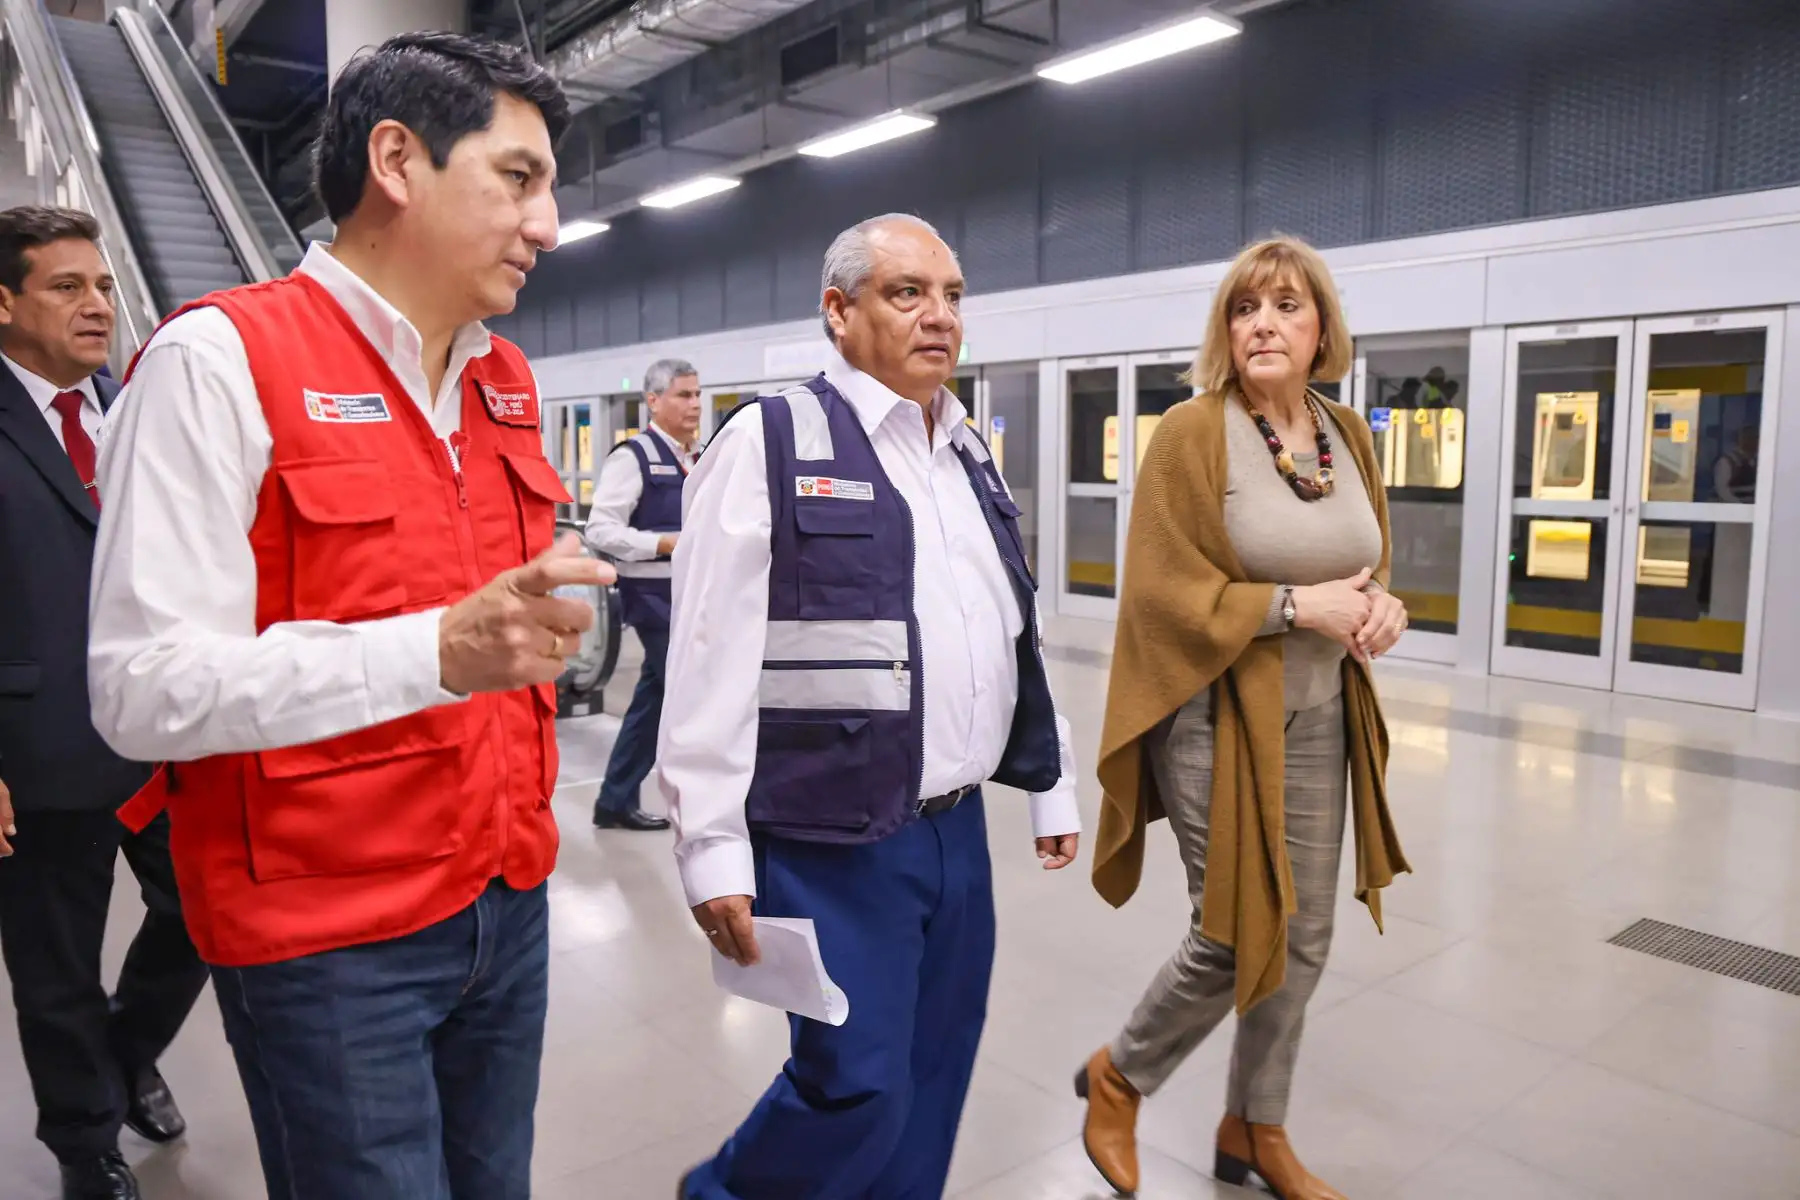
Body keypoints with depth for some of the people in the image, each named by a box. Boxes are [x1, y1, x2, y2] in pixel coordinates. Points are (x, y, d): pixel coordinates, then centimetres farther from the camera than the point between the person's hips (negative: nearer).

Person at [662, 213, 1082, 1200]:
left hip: (959, 831, 7)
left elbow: (1017, 640, 17)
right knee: (859, 1087, 2)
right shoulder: (771, 444, -9)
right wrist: (713, 848, -14)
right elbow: (711, 666, -13)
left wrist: (1051, 783, 18)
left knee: (935, 1076, 15)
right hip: (837, 845, -6)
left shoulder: (971, 456, 13)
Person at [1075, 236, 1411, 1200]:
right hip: (1218, 717, -6)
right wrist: (1295, 605, -22)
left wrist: (1380, 605, -6)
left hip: (1319, 720, 7)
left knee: (1302, 937, 14)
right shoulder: (1191, 433, -12)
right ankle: (1117, 1075, 28)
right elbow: (1159, 591, -16)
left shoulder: (1349, 435, 7)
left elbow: (1368, 566, 17)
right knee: (1237, 936, 0)